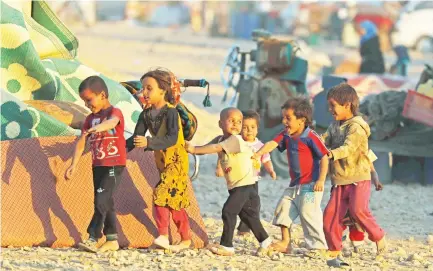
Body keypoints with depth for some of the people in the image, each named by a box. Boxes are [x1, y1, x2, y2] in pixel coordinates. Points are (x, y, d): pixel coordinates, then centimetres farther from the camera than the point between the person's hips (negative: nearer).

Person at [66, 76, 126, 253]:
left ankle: (93, 238, -19)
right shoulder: (90, 119, 10)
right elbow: (81, 143, 6)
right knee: (105, 203, 10)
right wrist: (74, 165, -3)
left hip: (114, 165, -7)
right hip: (97, 165, 7)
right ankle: (112, 240, 16)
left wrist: (97, 128, -55)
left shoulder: (115, 112, -9)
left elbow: (112, 122, -34)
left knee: (101, 201, -15)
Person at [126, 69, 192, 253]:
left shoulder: (170, 112, -19)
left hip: (176, 160, -8)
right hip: (161, 160, 8)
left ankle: (163, 235, -20)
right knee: (175, 200, 12)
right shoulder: (146, 114, 3)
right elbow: (136, 138, 6)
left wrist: (149, 142, -42)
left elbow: (172, 139, -30)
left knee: (161, 193, -20)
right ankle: (186, 239, 20)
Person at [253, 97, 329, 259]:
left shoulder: (310, 138, -14)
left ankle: (319, 247, -6)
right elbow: (272, 144, -6)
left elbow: (324, 158, -13)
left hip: (310, 185, -8)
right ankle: (285, 243, 19)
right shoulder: (286, 136, 7)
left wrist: (321, 180, -17)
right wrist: (258, 153, -24)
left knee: (308, 214, -12)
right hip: (295, 184, 8)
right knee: (283, 208, 8)